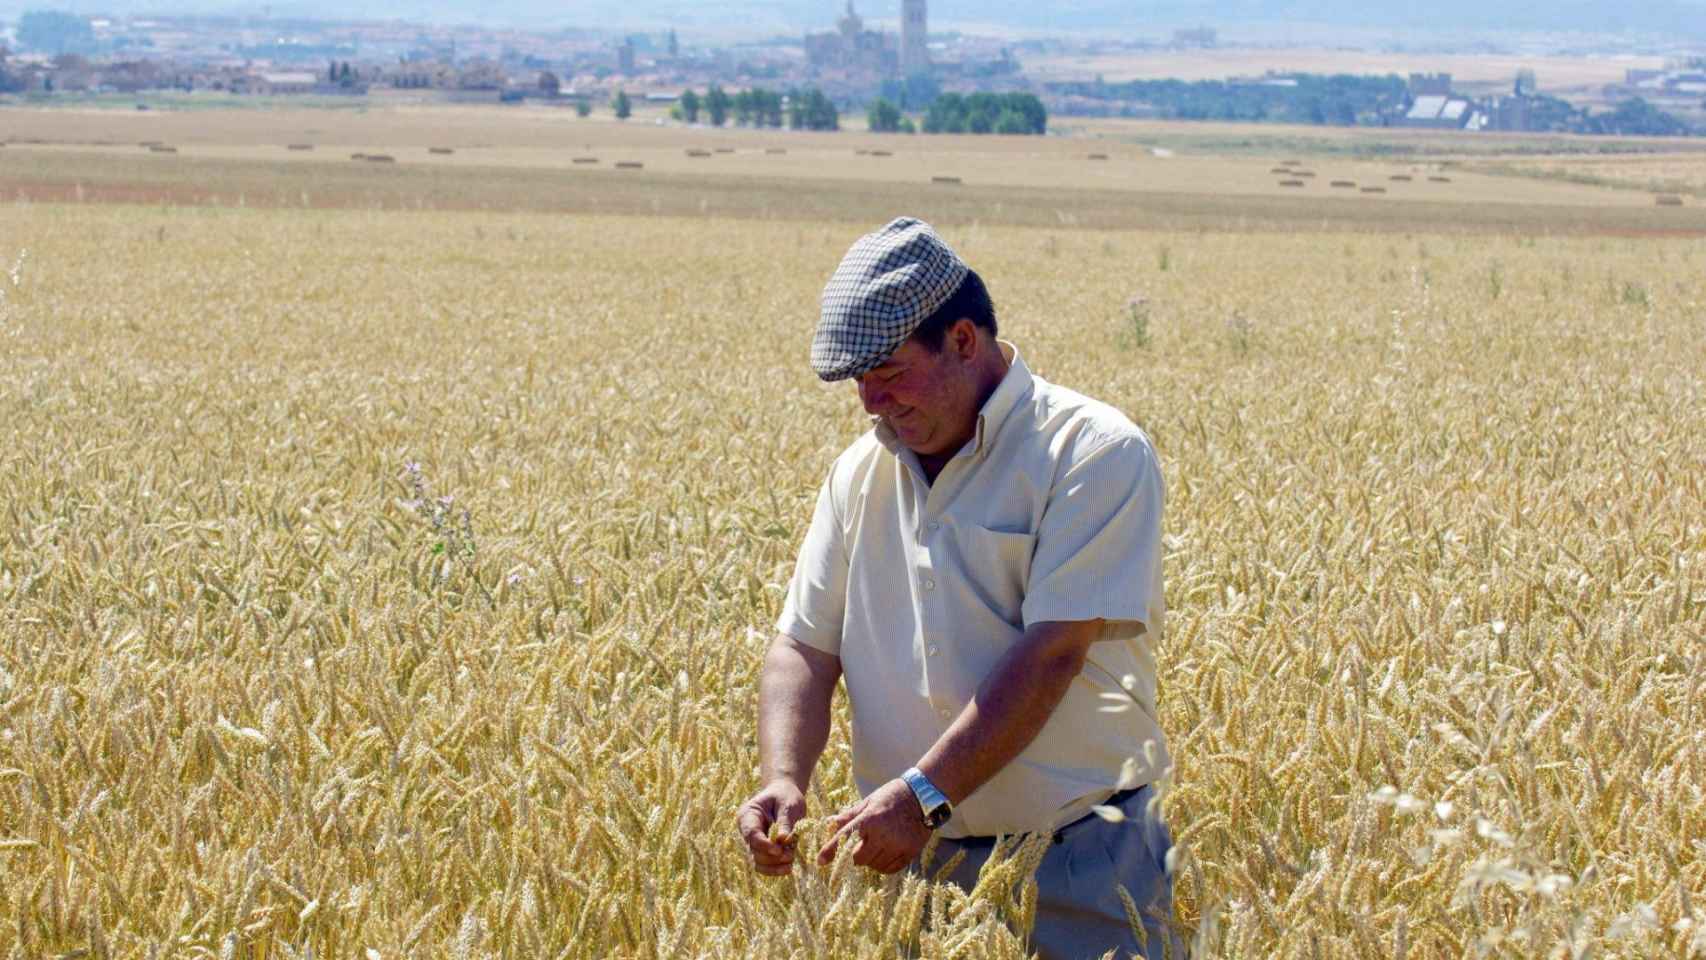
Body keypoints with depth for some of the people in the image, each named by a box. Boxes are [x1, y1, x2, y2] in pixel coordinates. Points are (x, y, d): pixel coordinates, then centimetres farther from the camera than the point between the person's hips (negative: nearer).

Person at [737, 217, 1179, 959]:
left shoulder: (1094, 453, -11)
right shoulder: (861, 473, 8)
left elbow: (1053, 651, -20)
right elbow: (805, 647, 6)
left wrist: (925, 793, -27)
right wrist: (782, 780, -13)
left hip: (1078, 865, -5)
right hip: (912, 855, 5)